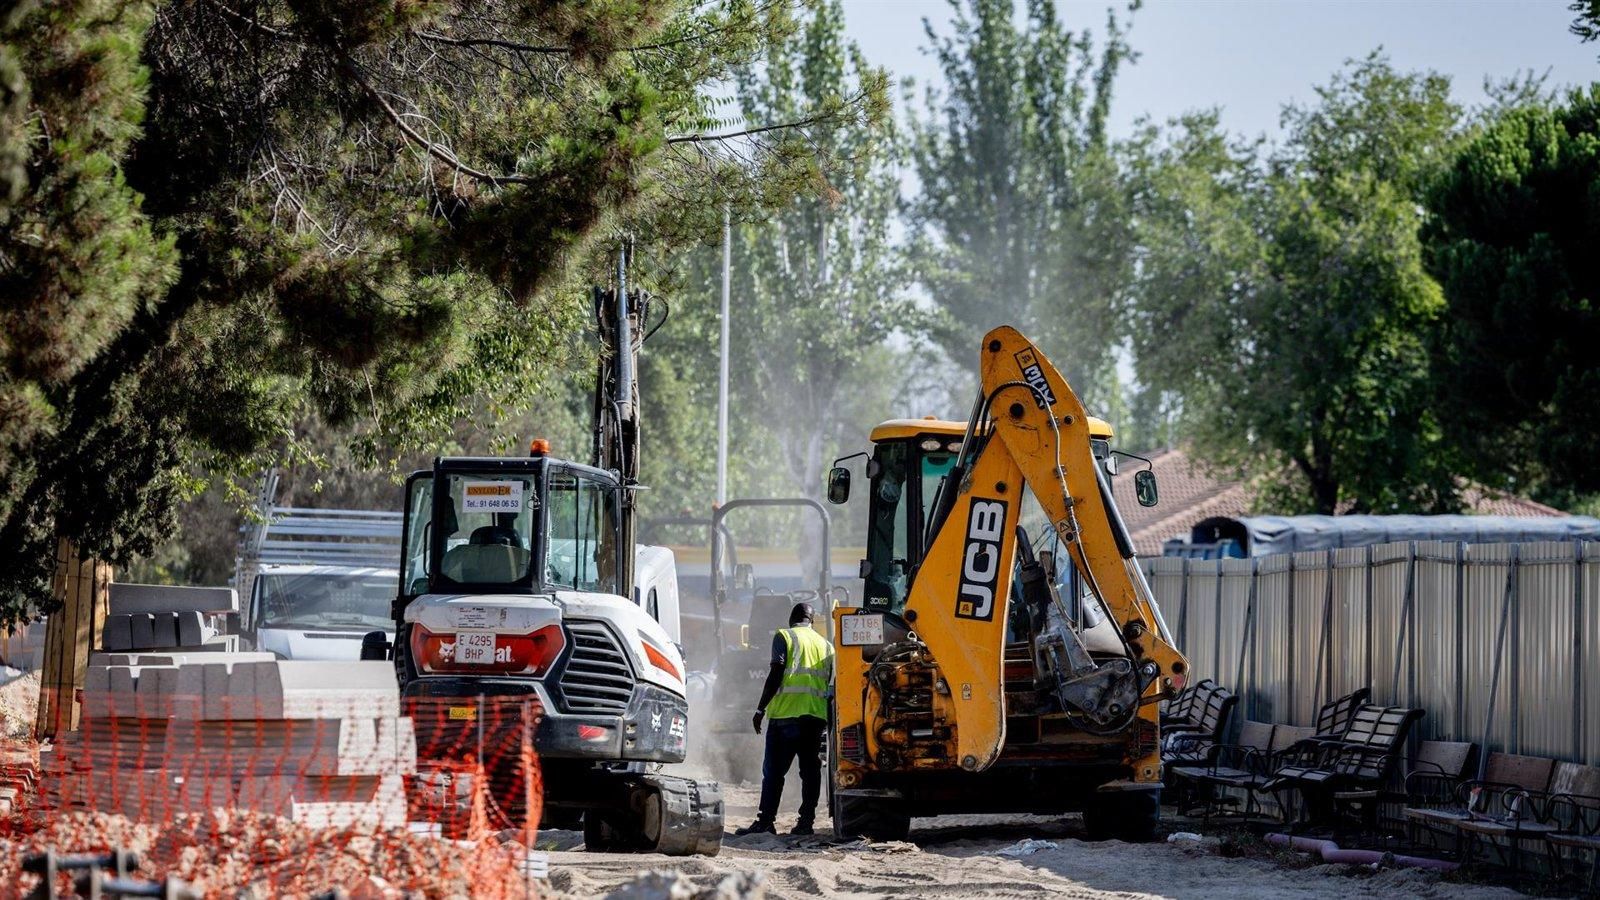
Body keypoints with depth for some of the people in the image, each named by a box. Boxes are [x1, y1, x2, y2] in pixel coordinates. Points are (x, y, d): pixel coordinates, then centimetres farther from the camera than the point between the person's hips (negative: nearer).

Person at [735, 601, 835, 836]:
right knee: (810, 769, 7)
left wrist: (760, 709, -6)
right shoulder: (826, 644, 17)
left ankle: (766, 821, -6)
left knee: (774, 770, -2)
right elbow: (830, 683, 17)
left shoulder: (784, 636, 2)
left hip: (786, 712, -4)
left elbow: (776, 673, -8)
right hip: (816, 714, 4)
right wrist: (829, 720, 24)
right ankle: (806, 821, 3)